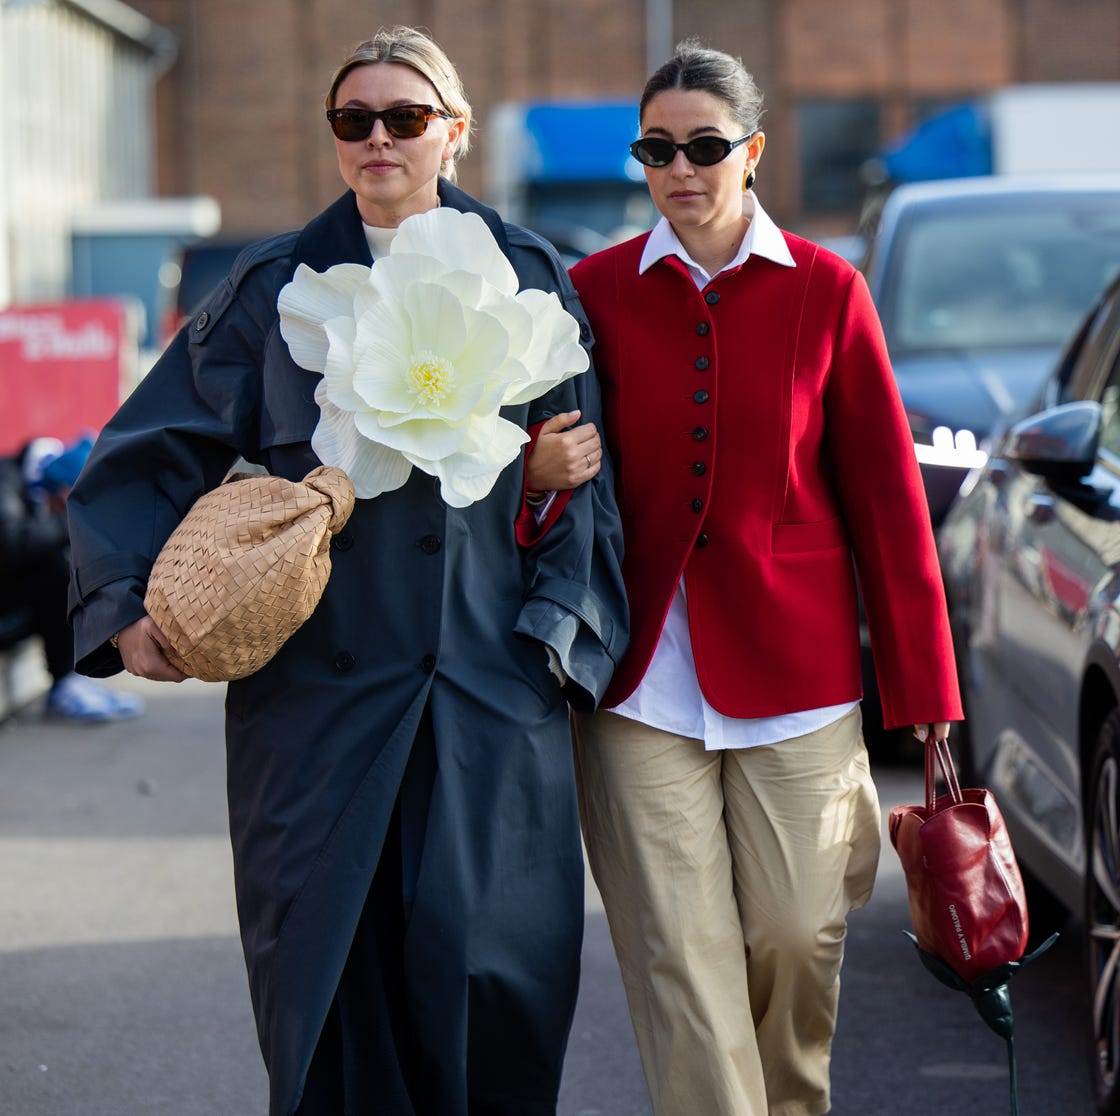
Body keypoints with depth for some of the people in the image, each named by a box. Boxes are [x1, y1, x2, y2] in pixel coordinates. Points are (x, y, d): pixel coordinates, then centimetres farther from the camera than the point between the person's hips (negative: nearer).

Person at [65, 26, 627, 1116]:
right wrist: (124, 604, -5)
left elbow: (579, 473, 9)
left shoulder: (530, 279, 9)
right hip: (320, 684, 0)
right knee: (331, 970, -1)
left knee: (493, 964, -5)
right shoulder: (274, 286, 8)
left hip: (492, 680, 0)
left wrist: (559, 626, -1)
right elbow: (155, 448, 7)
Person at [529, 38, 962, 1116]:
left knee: (798, 935, 3)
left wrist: (921, 689, 1)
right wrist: (540, 473, -12)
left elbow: (885, 495, 3)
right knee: (679, 954, -4)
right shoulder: (595, 290, 6)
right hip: (641, 675, 1)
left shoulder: (824, 290, 3)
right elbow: (565, 465, 14)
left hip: (795, 667, 0)